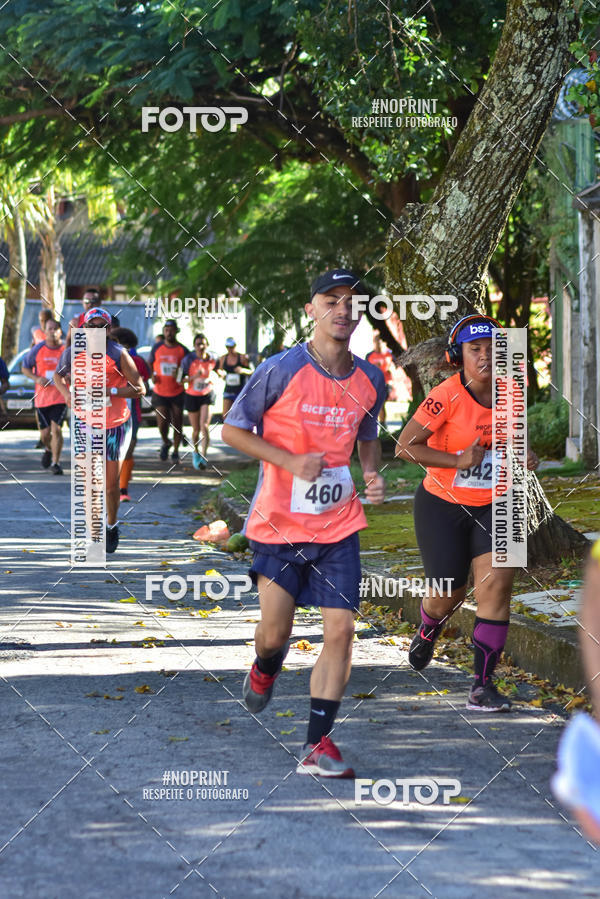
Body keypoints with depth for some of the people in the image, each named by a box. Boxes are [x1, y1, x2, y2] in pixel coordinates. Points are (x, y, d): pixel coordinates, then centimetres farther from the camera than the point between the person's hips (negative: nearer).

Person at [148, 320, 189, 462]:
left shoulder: (183, 350, -3)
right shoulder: (157, 347, 0)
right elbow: (149, 364, 14)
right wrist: (152, 375, -6)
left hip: (177, 393, 0)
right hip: (160, 393, 0)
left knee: (177, 424, 3)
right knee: (162, 424, -9)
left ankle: (175, 452, 22)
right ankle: (166, 443, 23)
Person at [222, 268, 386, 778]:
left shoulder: (370, 379, 4)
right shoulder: (281, 370, -11)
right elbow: (232, 429, -4)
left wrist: (373, 476, -1)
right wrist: (291, 462, -15)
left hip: (339, 524, 3)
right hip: (279, 521, -3)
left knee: (341, 629, -7)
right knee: (275, 631, 1)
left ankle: (318, 746, 0)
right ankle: (265, 670, 40)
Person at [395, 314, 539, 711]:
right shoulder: (446, 397, -21)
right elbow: (405, 446, -18)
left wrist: (525, 454, -5)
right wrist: (457, 461, -28)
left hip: (492, 506, 3)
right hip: (442, 505, -3)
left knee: (496, 584, -14)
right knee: (449, 594, 7)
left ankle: (483, 685, -8)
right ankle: (428, 631, 47)